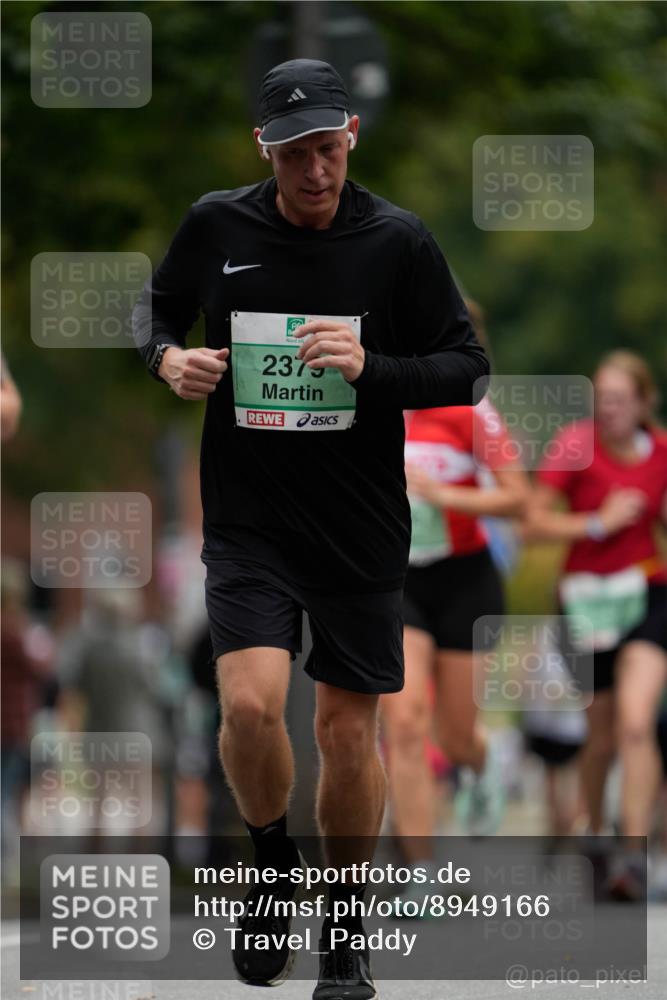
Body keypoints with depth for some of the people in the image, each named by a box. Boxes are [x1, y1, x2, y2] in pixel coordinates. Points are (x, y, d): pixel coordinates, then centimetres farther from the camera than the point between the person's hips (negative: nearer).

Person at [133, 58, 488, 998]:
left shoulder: (399, 242, -5)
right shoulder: (217, 226, -2)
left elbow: (466, 365, -1)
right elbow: (158, 306, 16)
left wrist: (373, 369, -18)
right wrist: (169, 356, -7)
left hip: (360, 529, 0)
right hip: (247, 522, 0)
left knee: (349, 729, 7)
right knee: (251, 704, -19)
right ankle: (275, 867, 10)